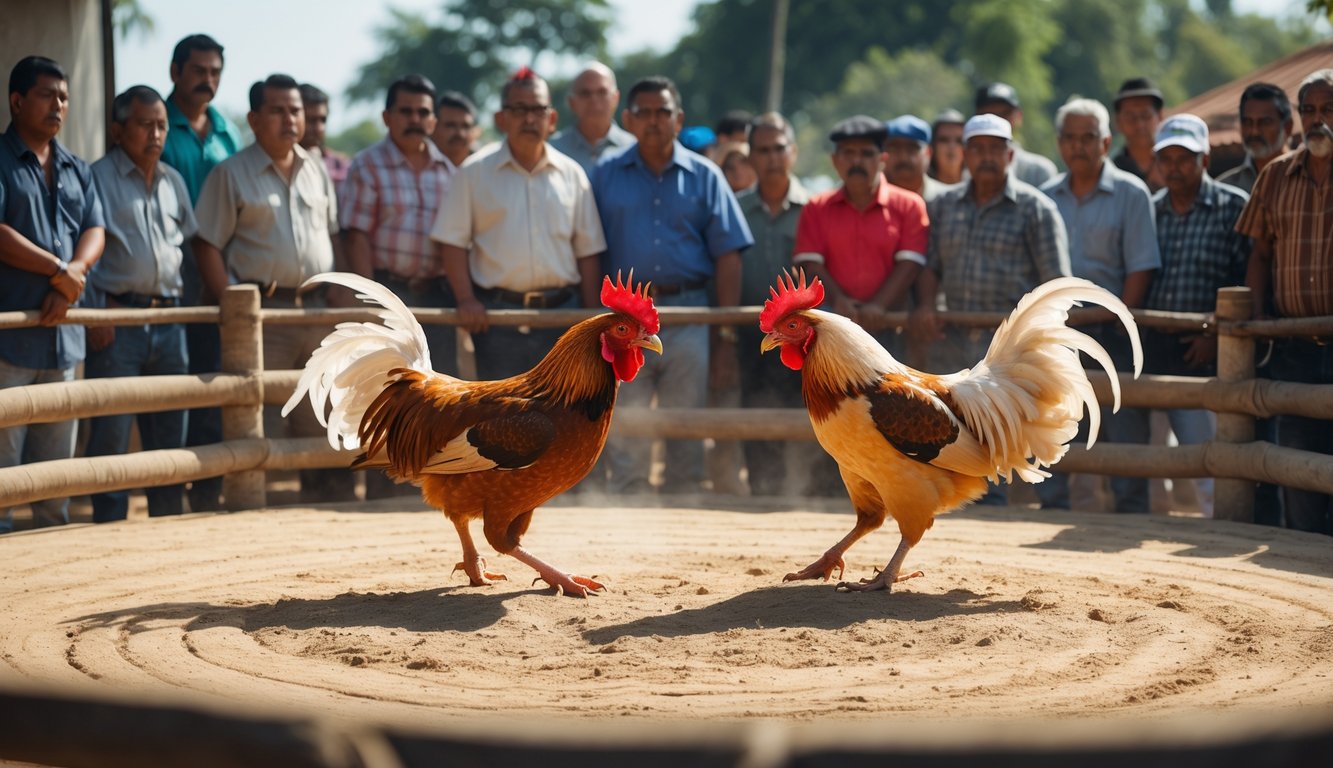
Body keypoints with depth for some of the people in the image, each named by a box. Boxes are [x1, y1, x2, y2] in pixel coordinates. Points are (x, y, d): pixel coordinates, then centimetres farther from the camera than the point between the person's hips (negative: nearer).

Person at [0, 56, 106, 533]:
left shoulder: (77, 171, 18)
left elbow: (95, 232, 9)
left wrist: (70, 279, -10)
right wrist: (60, 270, -13)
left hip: (61, 331, 6)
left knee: (57, 463, 10)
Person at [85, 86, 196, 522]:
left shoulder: (174, 182, 16)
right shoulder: (98, 177, -2)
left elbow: (190, 244, 23)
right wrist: (95, 314, -13)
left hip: (168, 320, 6)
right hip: (117, 321, -6)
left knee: (170, 434, 9)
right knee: (111, 435, -5)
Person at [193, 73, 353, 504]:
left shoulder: (317, 172, 16)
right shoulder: (231, 173, 0)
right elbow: (208, 244, -4)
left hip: (317, 311, 5)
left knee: (324, 427, 8)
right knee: (256, 433, -4)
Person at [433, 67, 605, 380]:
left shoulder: (572, 175, 8)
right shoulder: (475, 172, 2)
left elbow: (587, 251, 10)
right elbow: (453, 241, 1)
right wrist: (466, 299, -11)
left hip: (561, 311, 2)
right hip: (497, 312, -2)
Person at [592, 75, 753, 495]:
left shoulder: (704, 177, 8)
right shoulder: (605, 176, 8)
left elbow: (727, 257, 5)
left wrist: (726, 335, -1)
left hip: (688, 319, 1)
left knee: (686, 442, 6)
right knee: (624, 444, -1)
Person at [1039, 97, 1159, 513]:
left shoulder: (1130, 193, 1)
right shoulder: (1046, 196, 12)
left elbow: (1141, 267, -5)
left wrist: (1121, 322, -11)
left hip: (1111, 329, -4)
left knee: (1126, 427, -4)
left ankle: (1131, 511, 2)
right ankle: (1052, 511, 14)